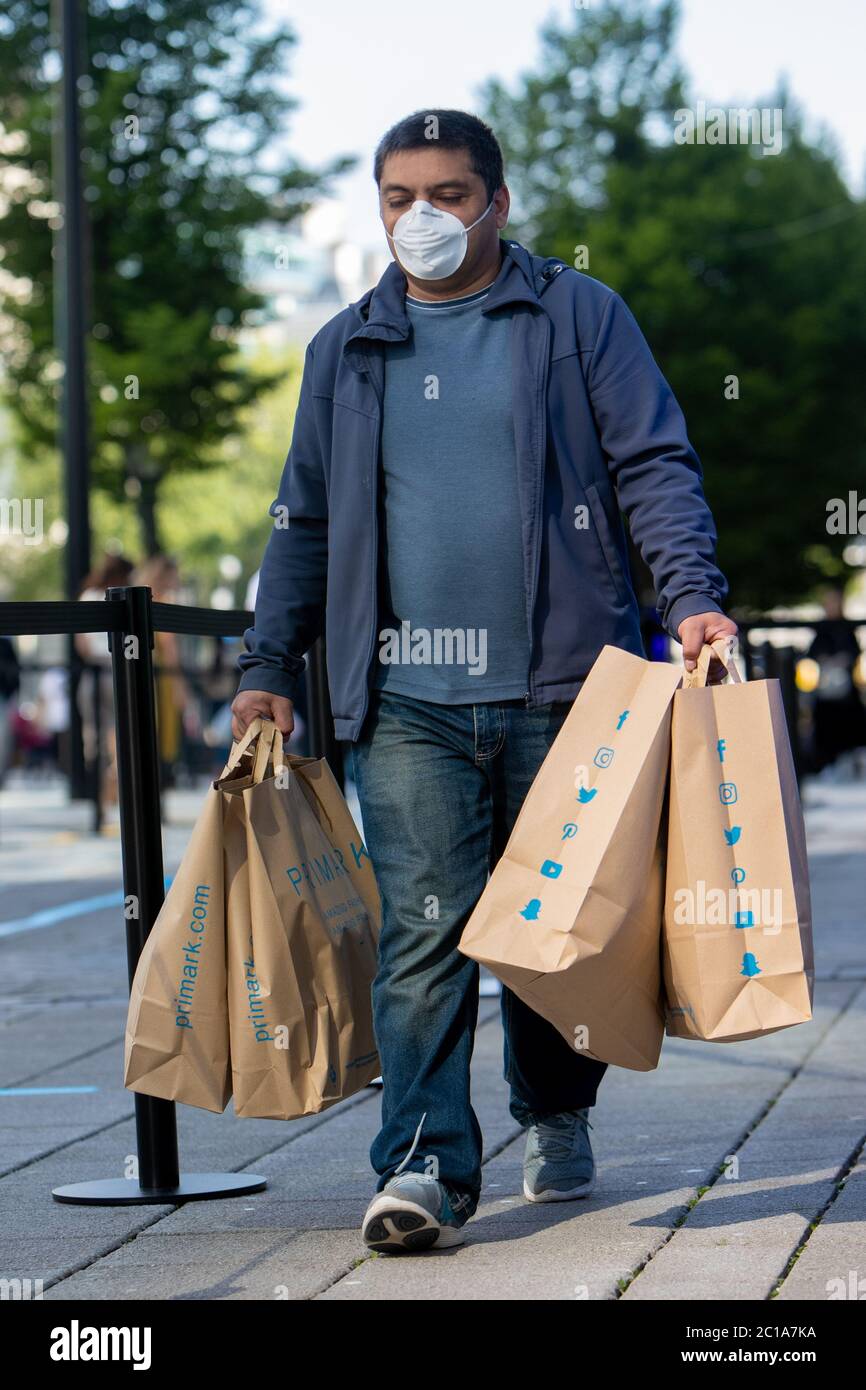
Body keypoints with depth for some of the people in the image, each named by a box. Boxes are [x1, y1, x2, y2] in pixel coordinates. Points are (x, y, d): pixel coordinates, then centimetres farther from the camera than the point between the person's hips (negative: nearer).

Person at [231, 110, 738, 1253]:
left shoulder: (578, 318, 6)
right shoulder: (345, 349, 15)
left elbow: (654, 466, 0)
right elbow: (305, 520, 21)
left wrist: (691, 595, -15)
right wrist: (269, 665, 16)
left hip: (558, 685, -1)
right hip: (406, 699, 1)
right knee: (423, 929, -10)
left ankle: (557, 1118, 30)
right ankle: (425, 1165, -13)